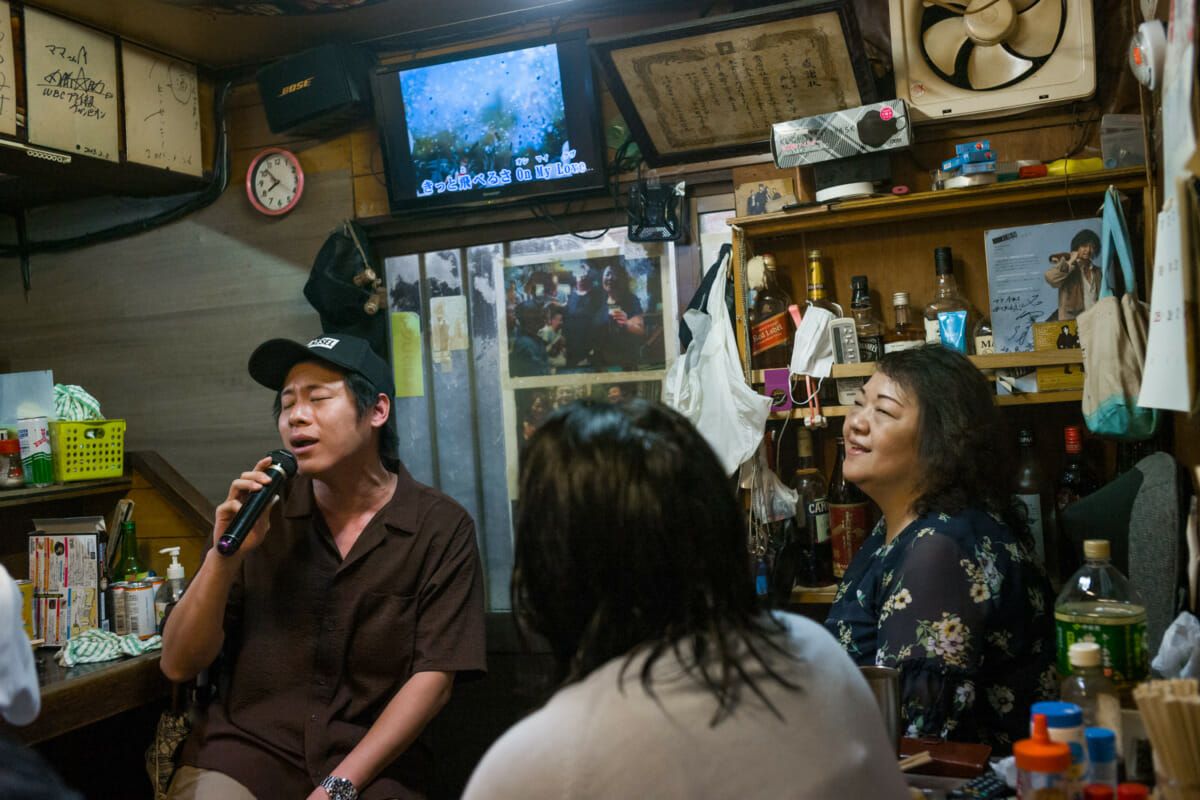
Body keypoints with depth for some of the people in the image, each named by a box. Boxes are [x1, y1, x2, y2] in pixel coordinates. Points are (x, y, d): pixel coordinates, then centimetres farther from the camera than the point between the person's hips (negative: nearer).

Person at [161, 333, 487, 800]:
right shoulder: (260, 514, 6)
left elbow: (433, 679, -5)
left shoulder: (441, 528, -1)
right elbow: (178, 666, 5)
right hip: (247, 744, 1)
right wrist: (224, 557, -10)